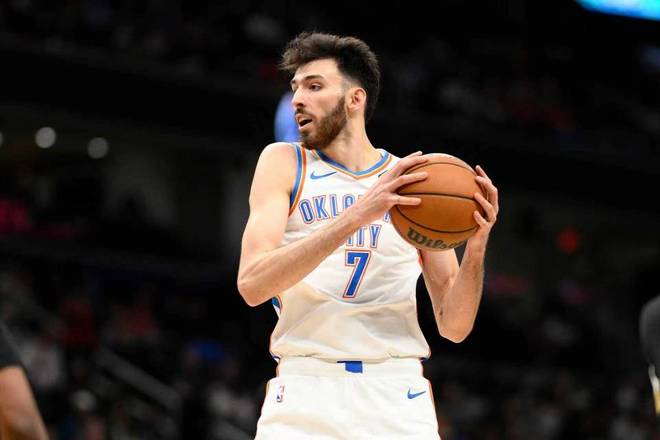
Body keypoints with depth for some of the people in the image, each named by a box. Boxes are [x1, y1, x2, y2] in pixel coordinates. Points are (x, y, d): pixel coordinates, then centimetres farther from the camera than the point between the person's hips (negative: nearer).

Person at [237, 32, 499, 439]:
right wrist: (357, 215, -19)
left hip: (397, 395, 1)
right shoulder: (285, 164, 6)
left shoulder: (417, 183, 9)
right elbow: (252, 284, -11)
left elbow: (454, 327, 8)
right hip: (306, 392, -1)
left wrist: (476, 248, -10)